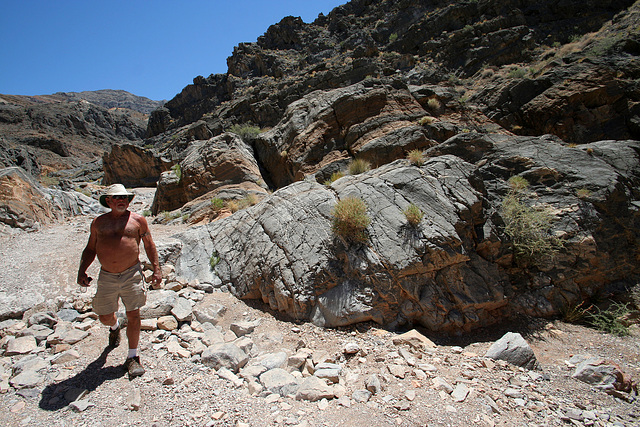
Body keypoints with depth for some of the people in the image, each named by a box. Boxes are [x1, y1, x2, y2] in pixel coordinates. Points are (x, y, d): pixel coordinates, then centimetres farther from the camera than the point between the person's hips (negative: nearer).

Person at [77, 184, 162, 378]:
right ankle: (115, 327, 51)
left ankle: (132, 357, 15)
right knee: (105, 316, 12)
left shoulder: (137, 220, 3)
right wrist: (82, 271, 2)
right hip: (107, 276, 3)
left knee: (133, 315, -1)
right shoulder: (99, 222, 9)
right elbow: (90, 249, 16)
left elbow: (149, 245, 7)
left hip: (131, 274, -2)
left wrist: (156, 270, 1)